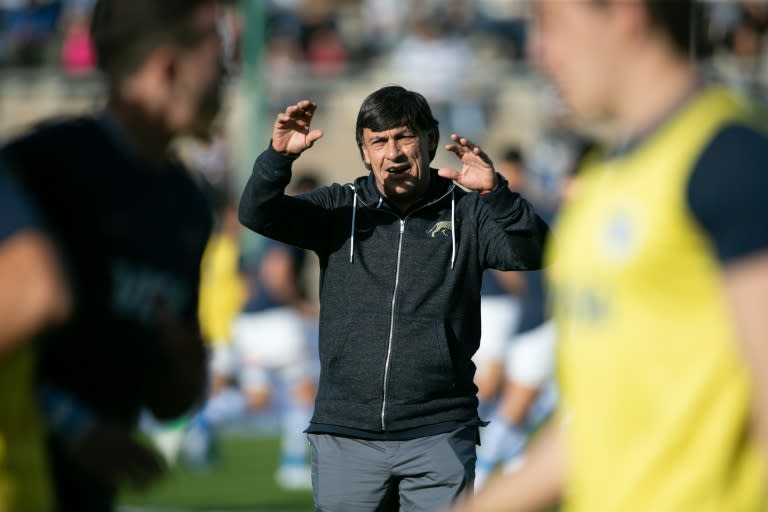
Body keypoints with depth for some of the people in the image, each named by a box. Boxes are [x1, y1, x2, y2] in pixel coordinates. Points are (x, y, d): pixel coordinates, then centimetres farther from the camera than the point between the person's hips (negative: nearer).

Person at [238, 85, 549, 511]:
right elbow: (257, 215, -1)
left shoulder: (466, 215, 5)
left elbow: (532, 252, -9)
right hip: (345, 436, 1)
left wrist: (494, 192, -26)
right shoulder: (339, 209, 9)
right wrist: (279, 156, -20)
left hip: (439, 437, -1)